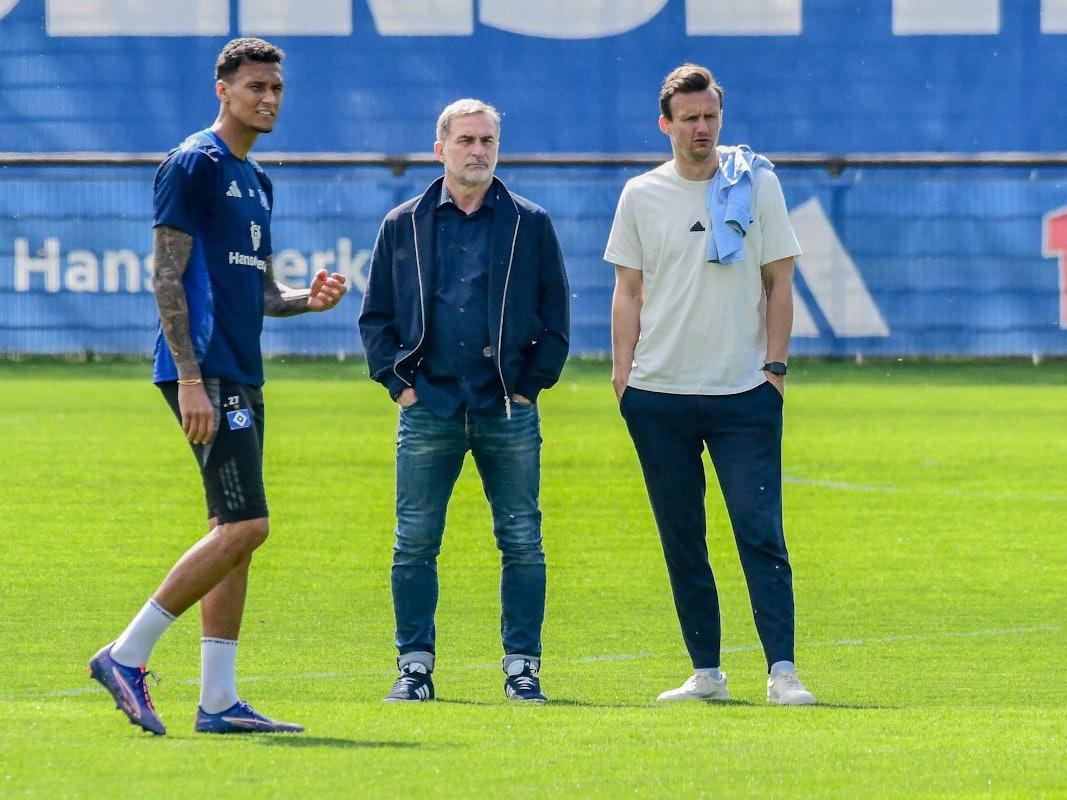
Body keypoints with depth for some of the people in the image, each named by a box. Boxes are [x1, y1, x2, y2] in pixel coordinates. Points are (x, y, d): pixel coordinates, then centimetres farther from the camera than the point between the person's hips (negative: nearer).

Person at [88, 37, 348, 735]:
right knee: (244, 525, -15)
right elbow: (168, 277, -13)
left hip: (242, 376, 9)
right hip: (205, 372, -9)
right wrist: (190, 378, -20)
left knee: (235, 533, 6)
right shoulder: (194, 165, -7)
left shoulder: (255, 181, 20)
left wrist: (308, 299, 6)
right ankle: (127, 657, -10)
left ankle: (219, 701, 7)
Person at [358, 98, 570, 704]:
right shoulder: (403, 226, 9)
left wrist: (531, 383, -1)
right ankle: (416, 666, 8)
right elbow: (376, 316, 11)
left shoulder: (531, 225, 7)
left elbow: (557, 315, 8)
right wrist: (398, 381, 0)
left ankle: (523, 667, 7)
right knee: (416, 544, 0)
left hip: (508, 410, 0)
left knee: (522, 542, 0)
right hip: (429, 409, 0)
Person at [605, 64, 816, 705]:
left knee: (761, 532, -9)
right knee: (682, 539, 4)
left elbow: (779, 281, 6)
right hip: (660, 393, 2)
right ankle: (706, 672, 10)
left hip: (744, 393, -2)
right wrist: (622, 371, -1)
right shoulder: (641, 196, 7)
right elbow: (629, 291, 9)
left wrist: (775, 365, -2)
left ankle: (783, 670, -11)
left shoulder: (757, 184, 5)